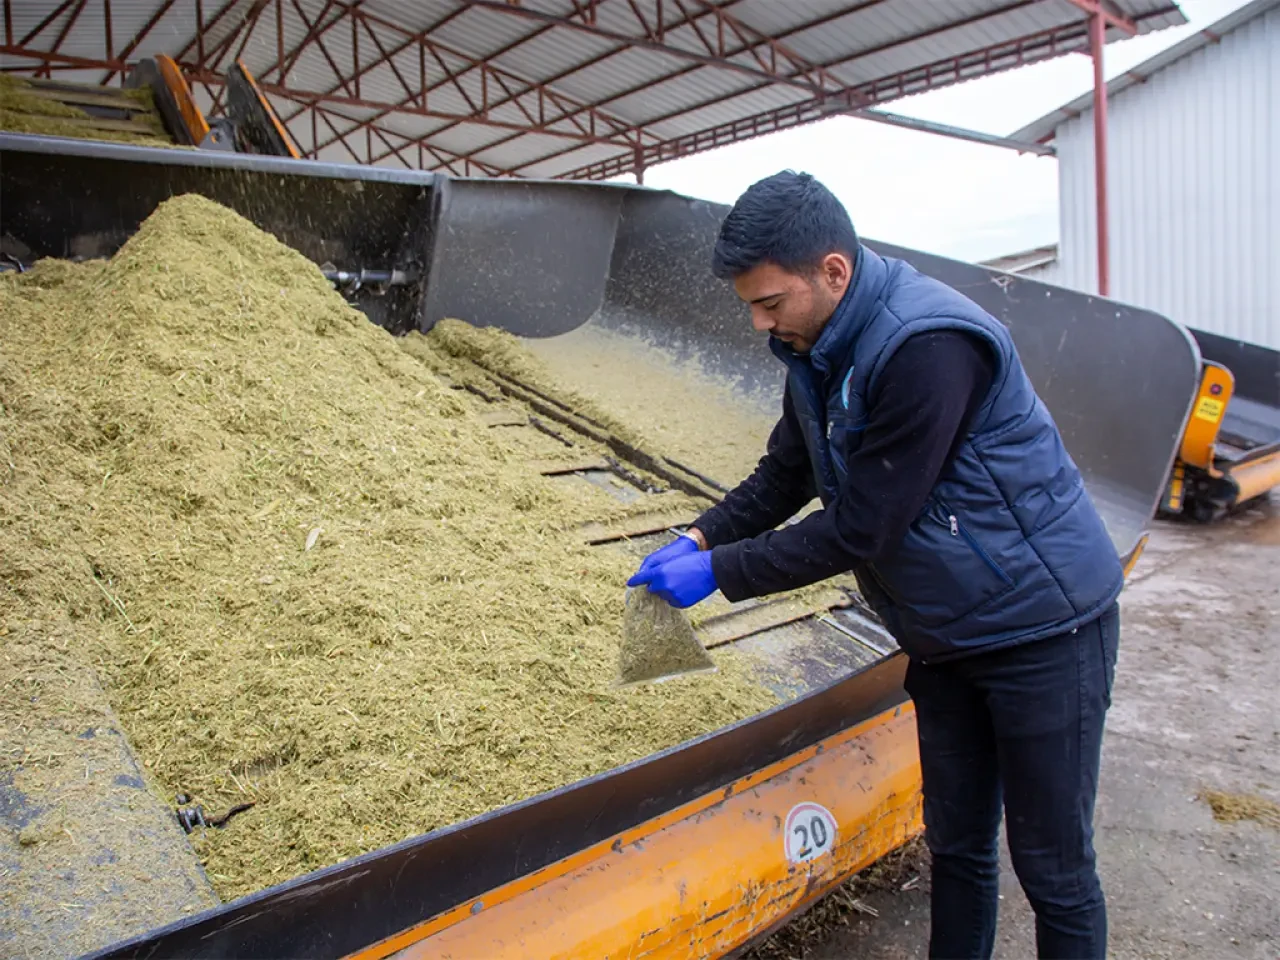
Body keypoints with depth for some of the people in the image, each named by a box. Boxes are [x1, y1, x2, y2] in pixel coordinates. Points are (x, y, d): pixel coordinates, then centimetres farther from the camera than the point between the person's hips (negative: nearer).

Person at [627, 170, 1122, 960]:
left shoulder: (928, 346, -29)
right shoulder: (819, 348, 0)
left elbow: (860, 530, -26)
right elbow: (786, 474, 12)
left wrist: (718, 574, -19)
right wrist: (700, 539, -3)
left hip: (1043, 623, -8)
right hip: (946, 635, 8)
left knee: (1054, 868, 8)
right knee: (957, 844, 19)